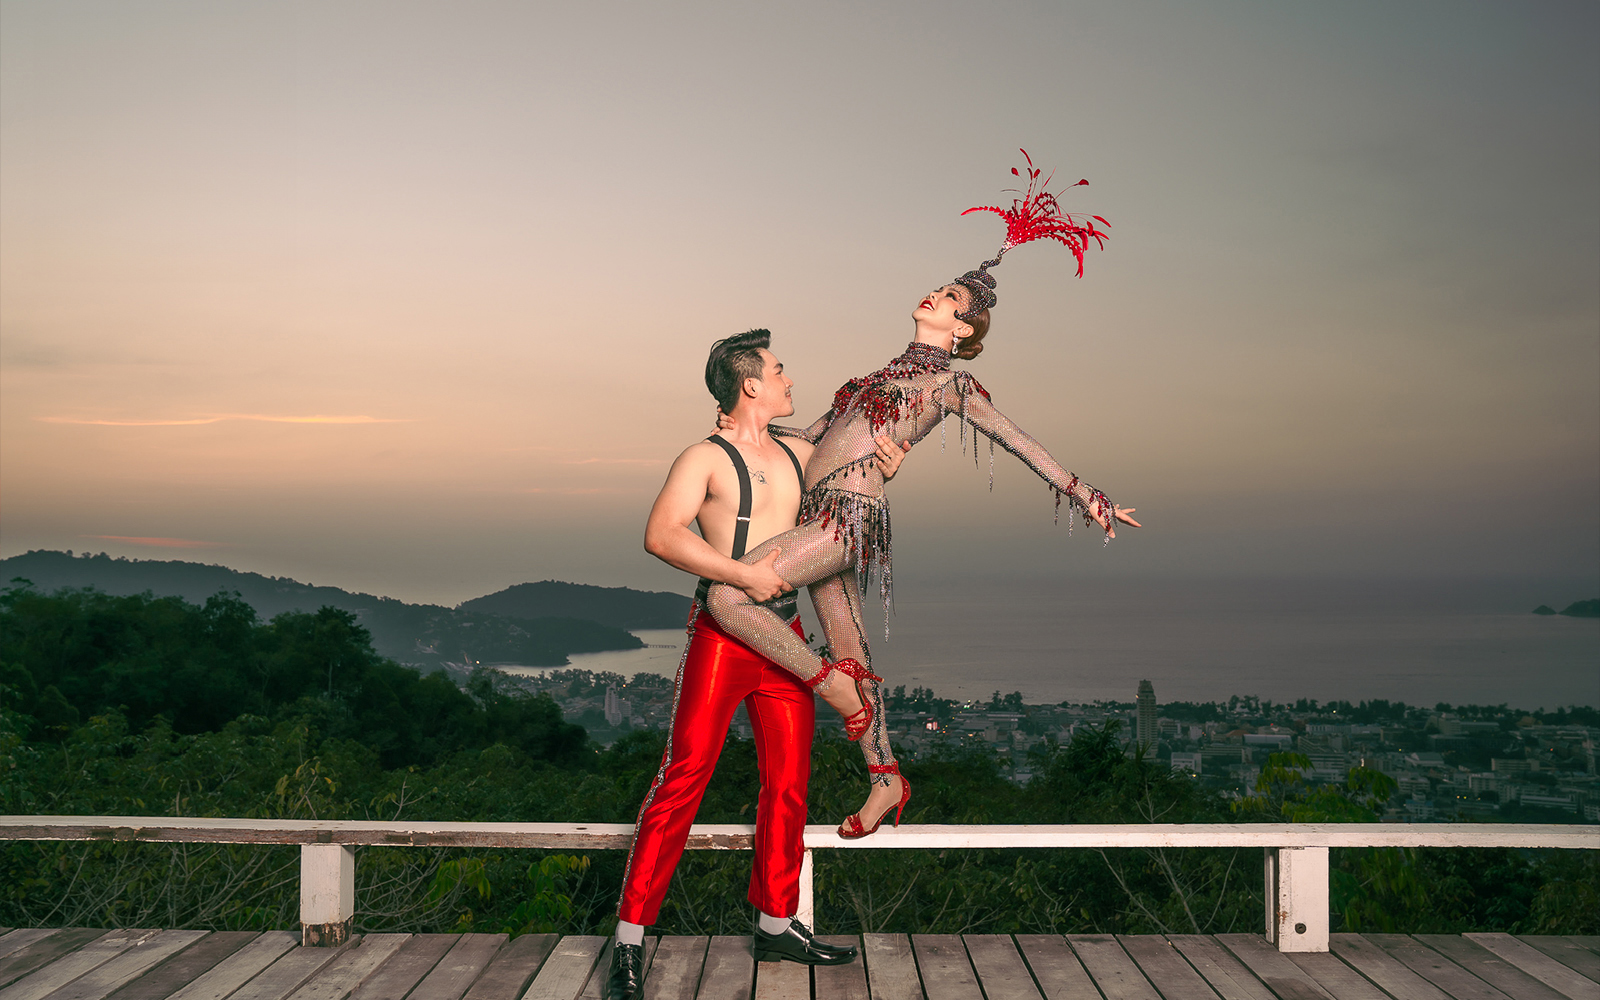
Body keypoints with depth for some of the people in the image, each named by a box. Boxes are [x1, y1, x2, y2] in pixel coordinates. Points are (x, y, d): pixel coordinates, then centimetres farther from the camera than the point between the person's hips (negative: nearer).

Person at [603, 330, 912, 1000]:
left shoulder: (797, 456, 14)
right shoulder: (705, 459, -6)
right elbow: (661, 536, -20)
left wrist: (885, 468, 9)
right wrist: (744, 574, -25)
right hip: (722, 637, -7)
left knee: (788, 782, 10)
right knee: (683, 777, -9)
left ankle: (777, 924, 22)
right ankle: (631, 936, -4)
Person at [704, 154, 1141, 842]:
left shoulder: (950, 383, 1)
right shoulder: (891, 373, 22)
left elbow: (1018, 441, 3)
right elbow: (820, 429, 32)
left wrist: (1082, 494, 2)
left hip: (848, 518, -8)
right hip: (824, 517, 8)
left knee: (729, 597, -20)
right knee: (851, 659, 12)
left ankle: (831, 686, -5)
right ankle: (886, 780, 23)